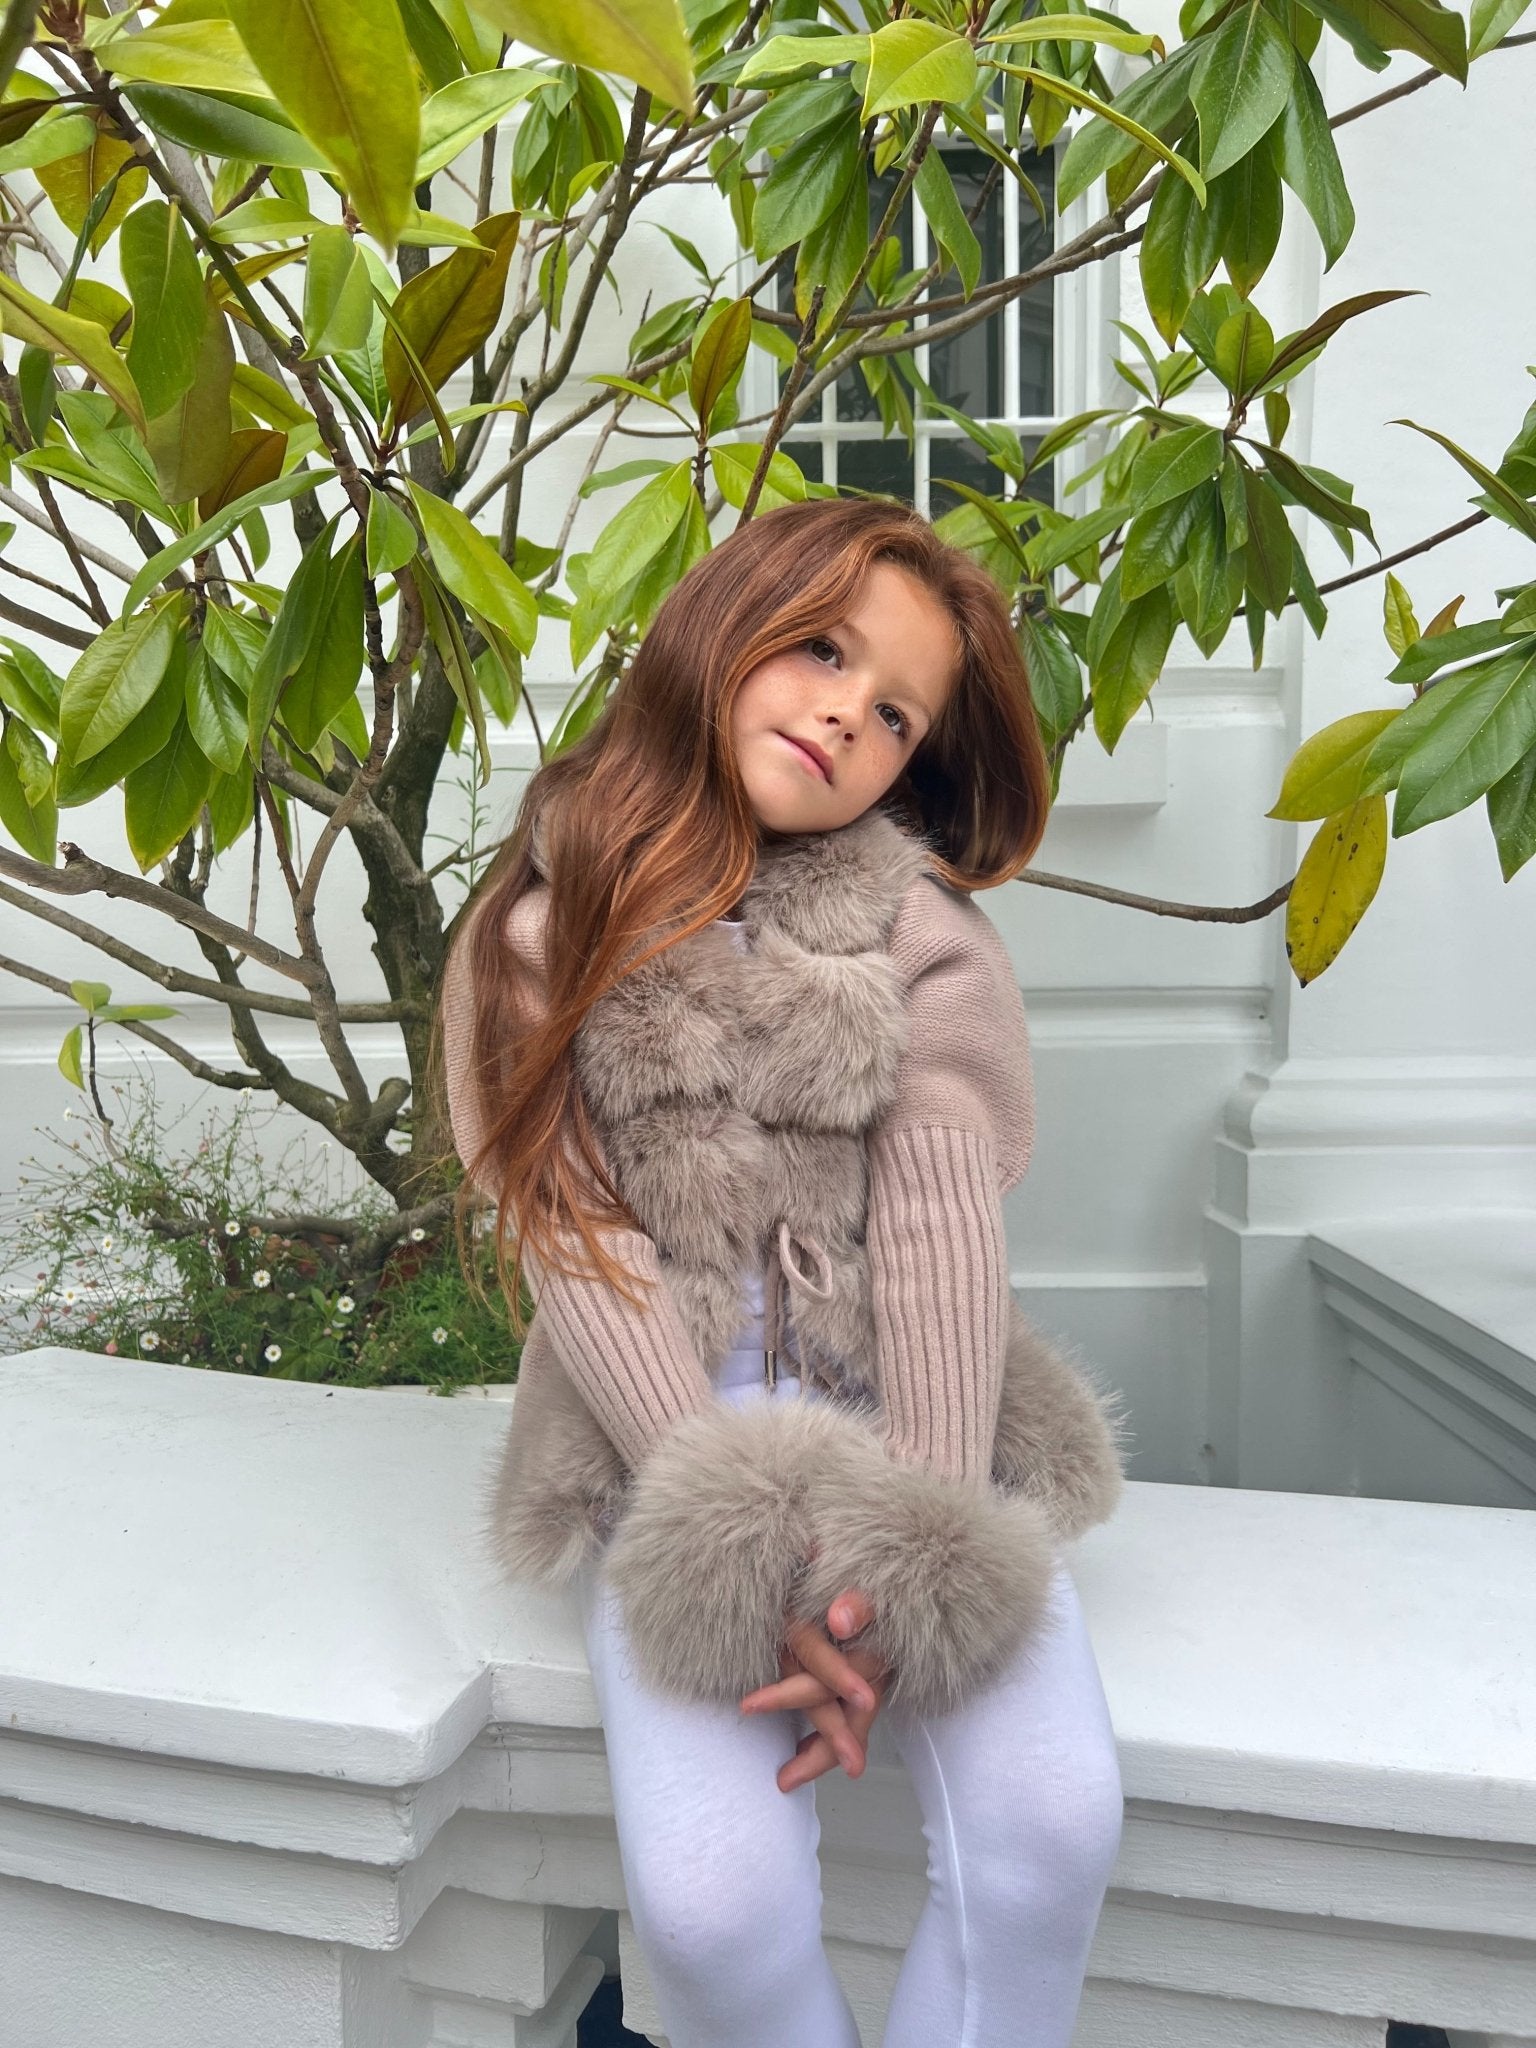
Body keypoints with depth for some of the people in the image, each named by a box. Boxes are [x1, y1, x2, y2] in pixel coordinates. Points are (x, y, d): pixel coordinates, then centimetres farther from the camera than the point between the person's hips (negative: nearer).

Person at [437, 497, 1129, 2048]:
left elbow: (944, 1220, -6)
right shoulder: (540, 932, 2)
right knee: (713, 1900, -21)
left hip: (903, 1416, 1)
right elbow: (578, 1247, -6)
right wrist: (751, 1550, -17)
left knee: (1050, 1824, -21)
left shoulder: (918, 929, 4)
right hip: (669, 1444, -1)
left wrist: (922, 1568, -18)